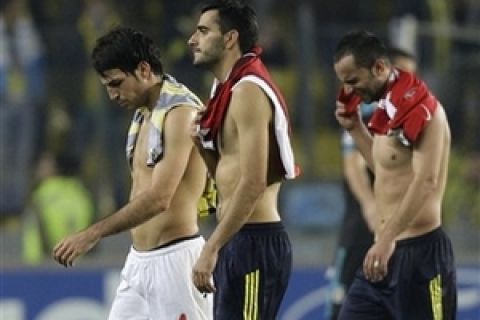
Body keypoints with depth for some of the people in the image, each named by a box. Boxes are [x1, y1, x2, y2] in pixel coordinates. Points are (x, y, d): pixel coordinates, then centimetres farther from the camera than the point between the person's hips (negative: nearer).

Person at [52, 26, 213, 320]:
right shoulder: (143, 116, 16)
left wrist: (93, 234, -25)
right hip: (138, 261, 9)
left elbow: (159, 198, -23)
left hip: (175, 259, -9)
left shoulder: (181, 112, -15)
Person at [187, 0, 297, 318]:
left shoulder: (248, 91, -13)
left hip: (254, 244, -10)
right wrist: (205, 146, 5)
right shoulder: (230, 91, 18)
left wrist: (211, 249, -22)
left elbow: (253, 184, -21)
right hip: (239, 243, 10)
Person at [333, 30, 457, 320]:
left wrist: (388, 238, -32)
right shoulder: (389, 111, 14)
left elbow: (426, 181, -25)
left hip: (419, 252, -9)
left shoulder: (422, 110, -14)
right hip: (385, 253, 9)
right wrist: (356, 129, 16)